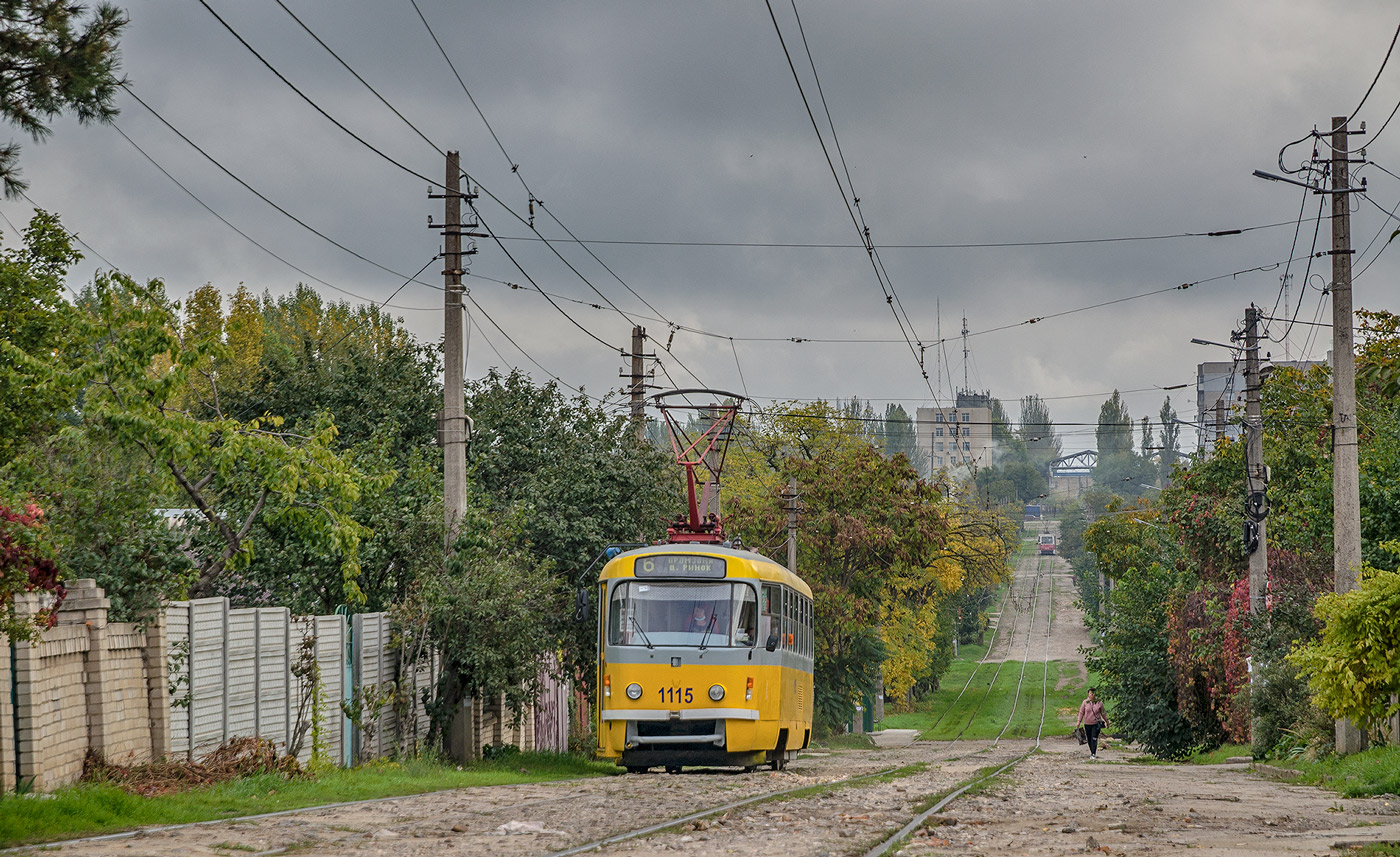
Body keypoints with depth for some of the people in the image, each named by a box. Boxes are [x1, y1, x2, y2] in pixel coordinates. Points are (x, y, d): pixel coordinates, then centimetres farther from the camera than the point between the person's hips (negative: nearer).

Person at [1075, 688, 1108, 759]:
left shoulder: (1099, 703, -1)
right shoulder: (1085, 702, -1)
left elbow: (1102, 713, 11)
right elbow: (1081, 712, 4)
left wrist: (1106, 721, 19)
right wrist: (1079, 722, -3)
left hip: (1096, 723, -2)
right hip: (1087, 724, 2)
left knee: (1094, 739, -12)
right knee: (1089, 739, 8)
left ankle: (1093, 754, -10)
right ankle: (1091, 752, 23)